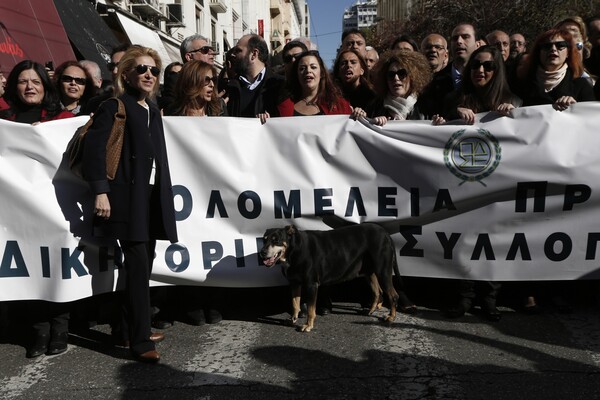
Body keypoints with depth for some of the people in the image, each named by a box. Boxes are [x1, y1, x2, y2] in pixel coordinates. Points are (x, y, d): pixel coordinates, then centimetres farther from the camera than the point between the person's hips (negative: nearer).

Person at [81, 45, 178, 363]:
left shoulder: (152, 110, 17)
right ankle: (139, 340, -2)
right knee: (138, 266, -9)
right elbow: (94, 149, -13)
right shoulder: (114, 108, -4)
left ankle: (126, 329, 26)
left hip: (152, 196, 8)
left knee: (142, 264, 12)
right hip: (127, 197, -8)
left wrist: (164, 195, 15)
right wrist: (100, 191, -21)